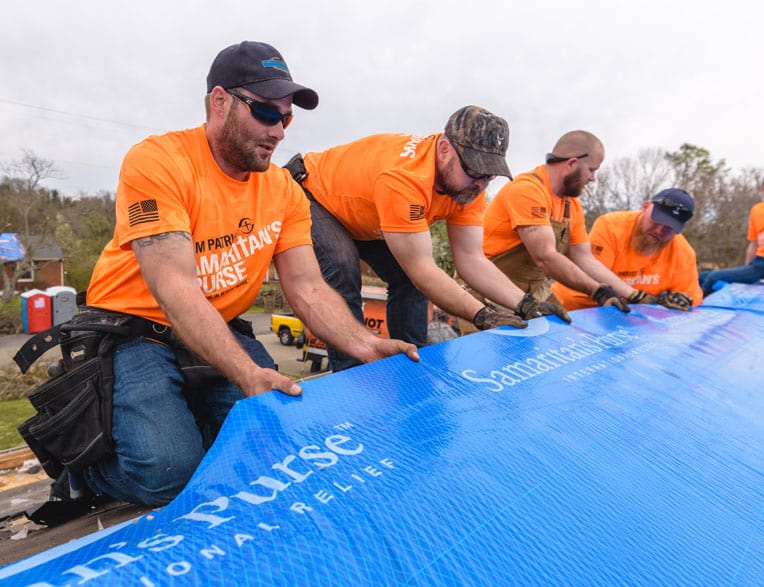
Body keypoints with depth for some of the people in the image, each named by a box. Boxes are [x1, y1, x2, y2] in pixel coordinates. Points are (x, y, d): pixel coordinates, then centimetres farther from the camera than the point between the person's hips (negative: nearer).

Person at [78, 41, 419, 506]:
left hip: (222, 331, 5)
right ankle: (88, 464, 12)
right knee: (169, 470, -22)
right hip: (136, 331, -4)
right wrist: (248, 374, -38)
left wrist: (365, 347, -24)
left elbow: (309, 290, -7)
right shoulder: (156, 162, -17)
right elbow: (176, 291, -27)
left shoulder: (284, 190, -1)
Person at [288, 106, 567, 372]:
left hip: (361, 214, 7)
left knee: (408, 279, -3)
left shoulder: (468, 184, -18)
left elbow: (471, 258, -18)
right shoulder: (404, 176, -43)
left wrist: (524, 304, -28)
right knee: (344, 273, -29)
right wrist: (481, 314, -44)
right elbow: (422, 269, -40)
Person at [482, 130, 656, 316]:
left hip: (536, 292, 8)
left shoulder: (572, 205, 9)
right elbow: (545, 257, -24)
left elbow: (585, 259, 11)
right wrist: (598, 290, -22)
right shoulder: (527, 190, -18)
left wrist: (634, 296, 5)